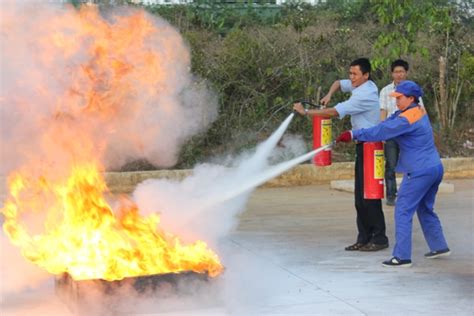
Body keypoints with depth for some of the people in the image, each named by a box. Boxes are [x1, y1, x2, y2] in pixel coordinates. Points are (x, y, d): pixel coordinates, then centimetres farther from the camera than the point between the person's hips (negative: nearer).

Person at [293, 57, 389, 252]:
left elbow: (334, 112, -22)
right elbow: (339, 83, 25)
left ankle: (379, 238, -3)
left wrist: (306, 112, -16)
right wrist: (329, 95, 4)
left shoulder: (364, 95, -20)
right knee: (360, 194, 9)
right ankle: (364, 238, 12)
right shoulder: (364, 85, 9)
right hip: (364, 144, 10)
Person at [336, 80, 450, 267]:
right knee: (425, 210, 23)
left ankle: (402, 256, -8)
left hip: (419, 172, -10)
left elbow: (381, 132, -20)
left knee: (403, 211, -6)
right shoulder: (419, 112, 12)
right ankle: (439, 247, 31)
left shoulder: (407, 119, -17)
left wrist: (354, 135, -14)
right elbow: (388, 124, 9)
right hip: (435, 169, 10)